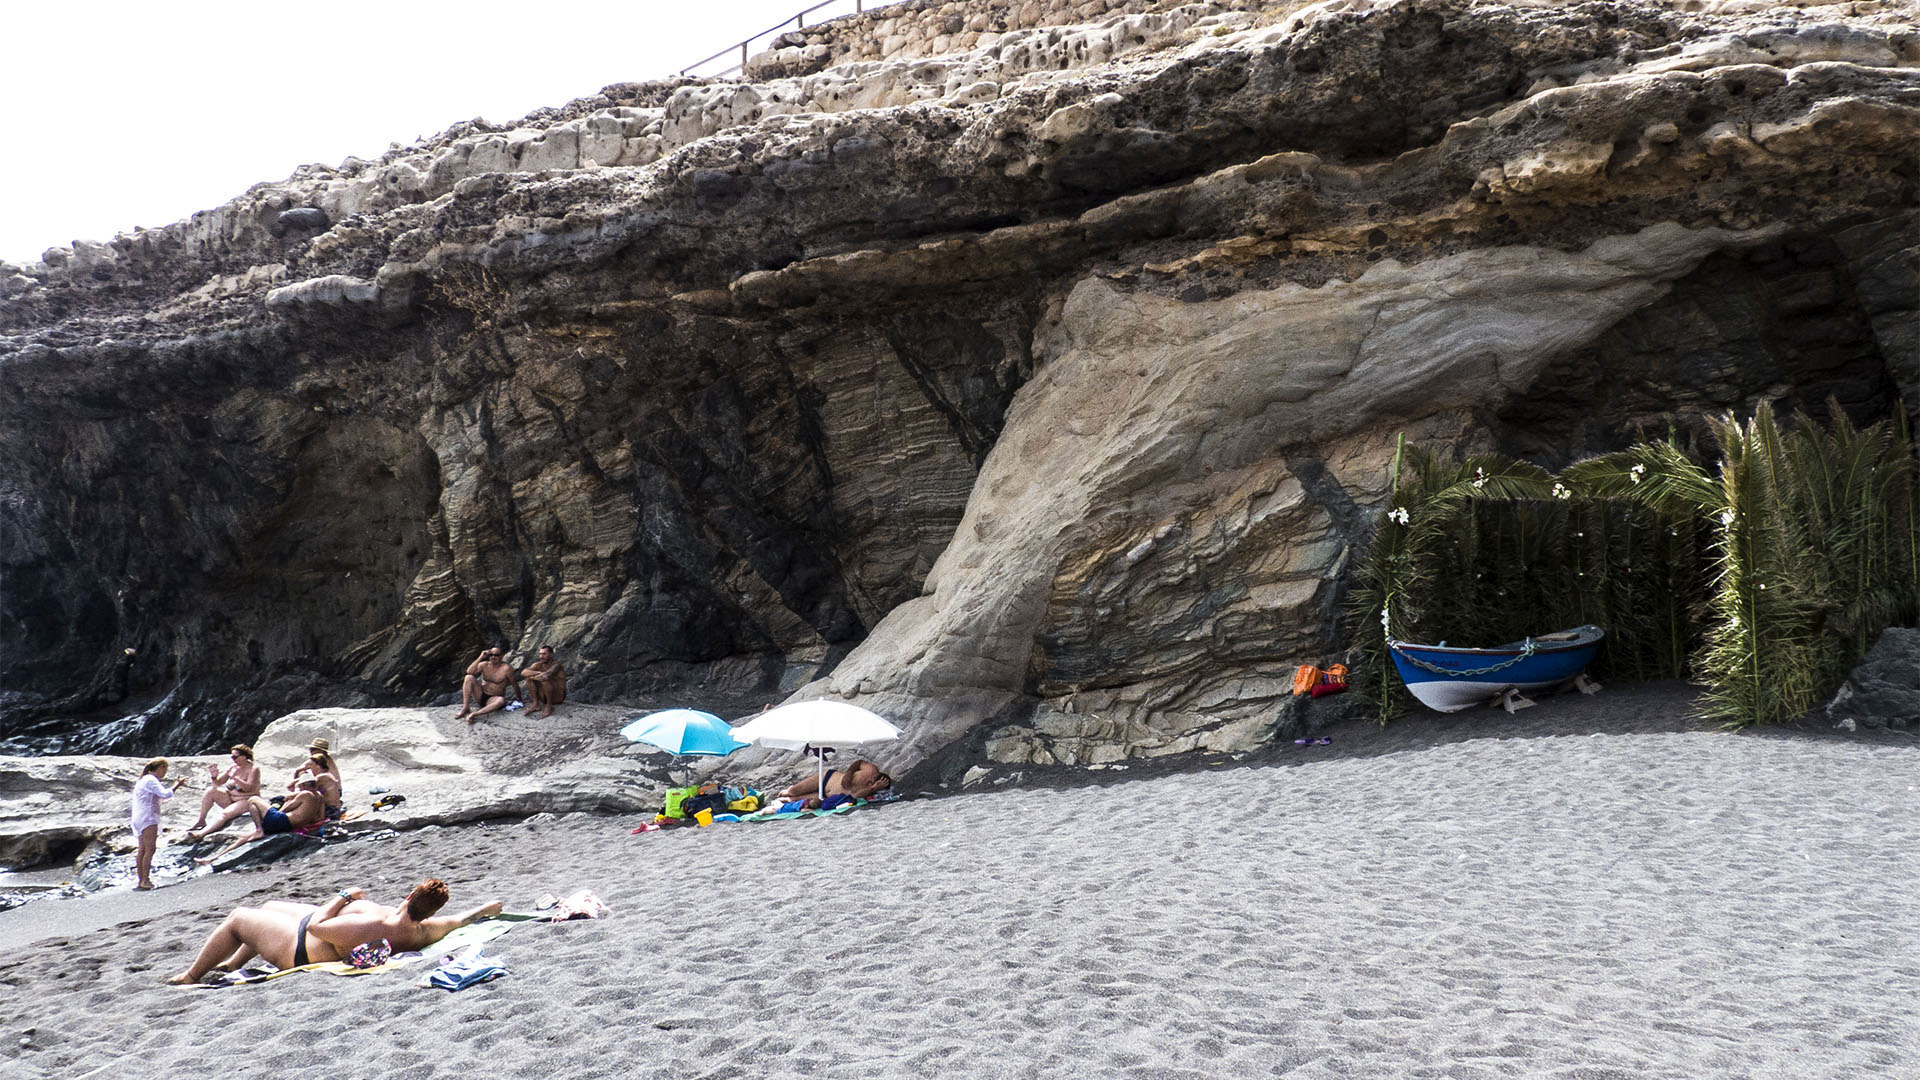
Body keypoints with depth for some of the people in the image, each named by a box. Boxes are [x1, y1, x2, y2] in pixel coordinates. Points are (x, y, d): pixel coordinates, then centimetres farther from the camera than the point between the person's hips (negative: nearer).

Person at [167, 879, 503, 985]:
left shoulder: (374, 928, -44)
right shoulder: (423, 932, -26)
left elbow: (316, 926, -30)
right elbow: (456, 920, -6)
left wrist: (344, 896, -18)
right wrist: (487, 908, 7)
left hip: (300, 946, -8)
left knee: (238, 917, 12)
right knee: (269, 905, 29)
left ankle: (190, 977, 32)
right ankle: (233, 963, 47)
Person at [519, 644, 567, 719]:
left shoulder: (556, 664, -18)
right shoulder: (539, 664, 1)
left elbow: (546, 676, -37)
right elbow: (523, 673, -12)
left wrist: (533, 677, -18)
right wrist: (538, 673, -23)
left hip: (558, 696, -6)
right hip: (544, 697, 6)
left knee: (545, 680, -34)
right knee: (529, 677, -9)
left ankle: (549, 707, -18)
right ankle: (535, 703, -8)